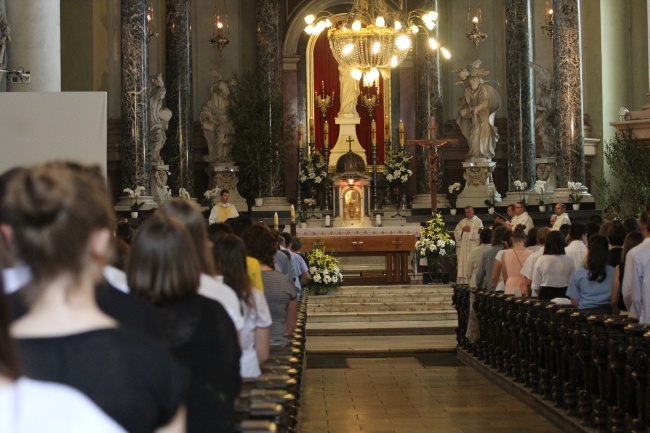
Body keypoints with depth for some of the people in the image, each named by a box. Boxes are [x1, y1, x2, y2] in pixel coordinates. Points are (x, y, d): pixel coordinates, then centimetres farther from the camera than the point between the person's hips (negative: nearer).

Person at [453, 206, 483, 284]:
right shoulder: (462, 222, 17)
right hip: (463, 247, 5)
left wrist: (471, 230, -11)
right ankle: (462, 282, 2)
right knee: (462, 265, 1)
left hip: (473, 247, -5)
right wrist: (462, 230, -4)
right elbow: (456, 232, 12)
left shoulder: (478, 221, 3)